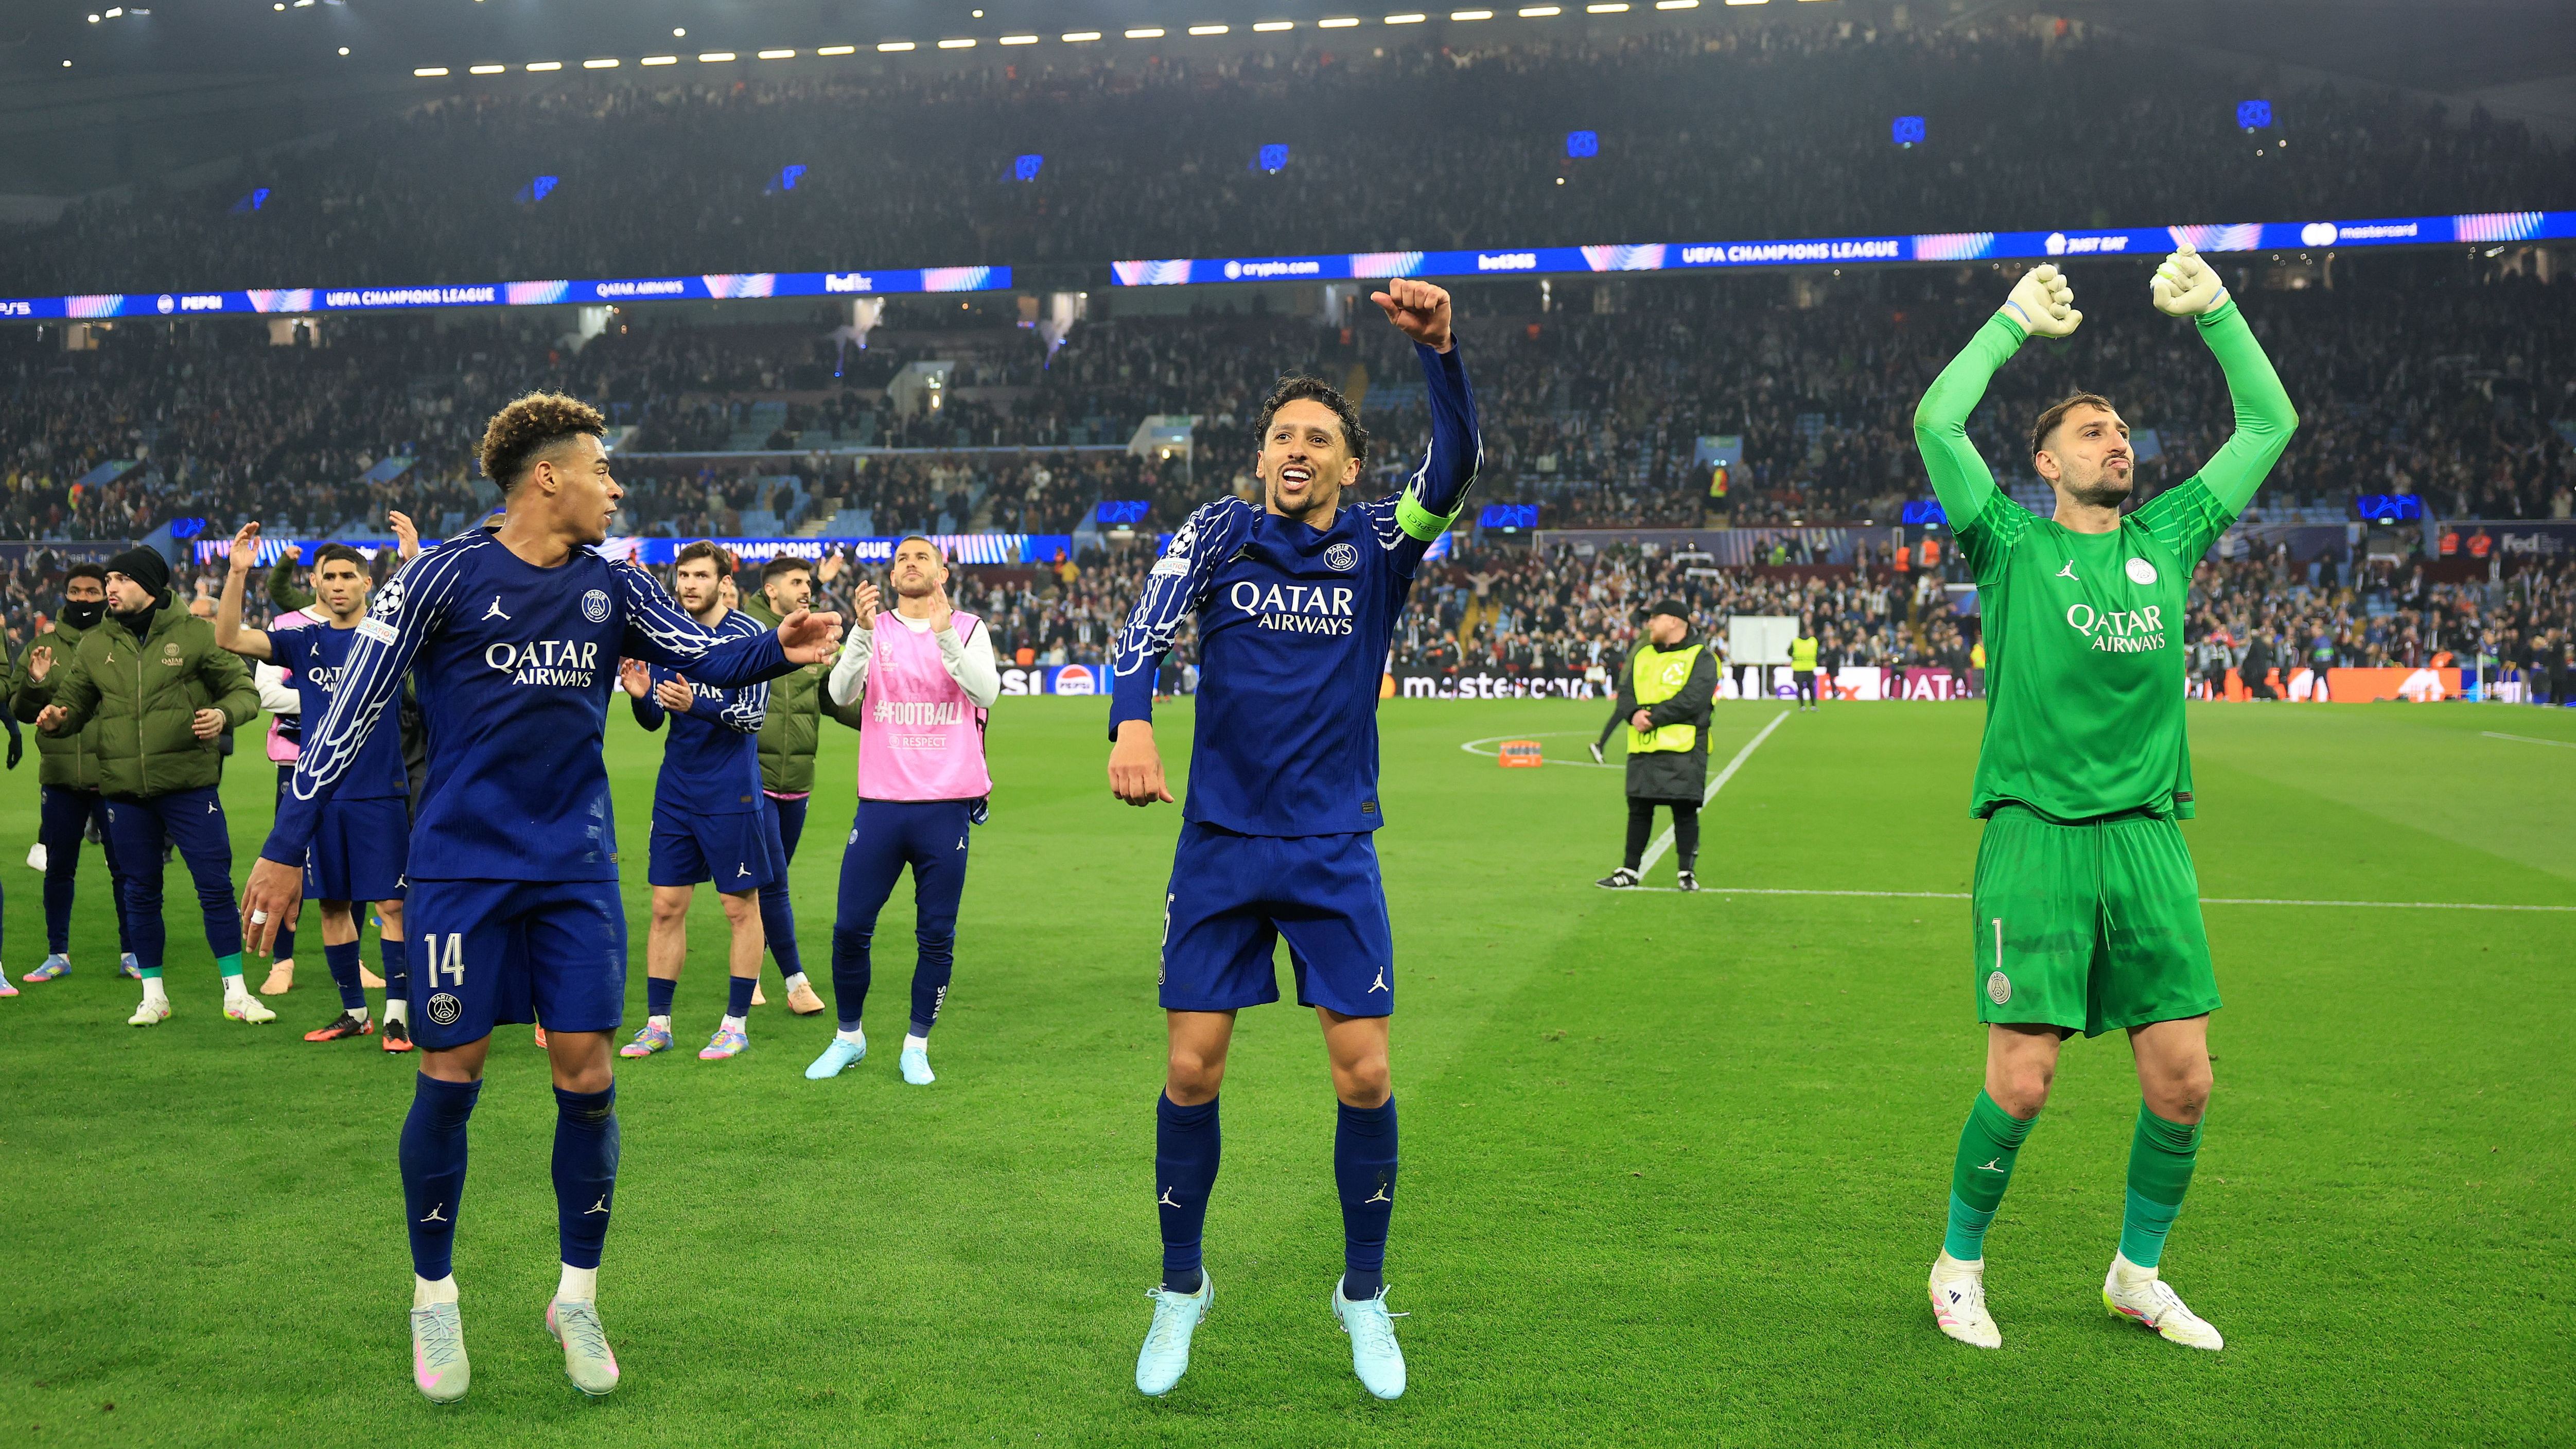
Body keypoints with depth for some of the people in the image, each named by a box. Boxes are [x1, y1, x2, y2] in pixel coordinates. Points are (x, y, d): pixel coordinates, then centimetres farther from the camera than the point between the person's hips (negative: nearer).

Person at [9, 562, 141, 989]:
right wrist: (33, 683, -12)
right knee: (58, 868, 10)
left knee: (124, 868, 3)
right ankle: (57, 954, 21)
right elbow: (19, 708, 7)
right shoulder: (43, 644, 8)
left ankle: (131, 953, 15)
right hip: (60, 775, 3)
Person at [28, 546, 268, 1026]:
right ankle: (153, 995, 22)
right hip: (125, 789, 3)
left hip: (190, 785, -3)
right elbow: (73, 708, 17)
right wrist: (54, 718, -6)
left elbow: (244, 690, 3)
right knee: (141, 893, 10)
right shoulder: (93, 645, 9)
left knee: (216, 886, -4)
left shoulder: (195, 633, 0)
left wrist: (224, 714, -18)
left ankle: (236, 993, 5)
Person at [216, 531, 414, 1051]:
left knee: (390, 903, -6)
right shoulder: (304, 642, 9)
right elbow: (229, 638, 1)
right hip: (321, 794, 4)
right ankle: (354, 1012, 22)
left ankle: (397, 1014, -1)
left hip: (380, 793, -4)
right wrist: (237, 573, -11)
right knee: (332, 904, 10)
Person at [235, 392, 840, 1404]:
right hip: (462, 867, -3)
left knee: (586, 1077, 1)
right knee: (450, 1077, 1)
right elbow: (352, 710, -6)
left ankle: (577, 1300, 18)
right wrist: (286, 848, -8)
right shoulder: (446, 576, -7)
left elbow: (706, 655, 2)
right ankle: (434, 1298, 22)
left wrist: (778, 648, -21)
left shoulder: (611, 586, 6)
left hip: (576, 868, 3)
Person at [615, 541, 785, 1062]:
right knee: (667, 907, 6)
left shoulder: (748, 635, -8)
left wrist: (696, 706, -29)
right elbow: (654, 720, 11)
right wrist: (642, 695, -11)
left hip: (731, 794, -5)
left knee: (741, 908, 3)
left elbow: (754, 715, -15)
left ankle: (736, 1025, 12)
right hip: (676, 791, 5)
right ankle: (657, 1024, 14)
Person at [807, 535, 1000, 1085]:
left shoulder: (968, 629, 6)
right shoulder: (872, 630, 9)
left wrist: (943, 632, -22)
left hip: (947, 806, -1)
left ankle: (916, 1047, 17)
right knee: (850, 929, 0)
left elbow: (986, 694, -12)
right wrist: (863, 630, -22)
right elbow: (842, 694, -9)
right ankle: (848, 1038, 19)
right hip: (881, 805, 1)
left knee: (936, 936, 2)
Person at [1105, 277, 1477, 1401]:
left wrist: (1439, 348, -33)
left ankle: (1364, 1294, 19)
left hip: (1334, 851, 0)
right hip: (1220, 844, 0)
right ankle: (1182, 1288, 22)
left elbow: (1455, 469, -16)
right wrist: (1132, 718, -35)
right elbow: (1150, 622, -14)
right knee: (1193, 1069, 2)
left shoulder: (1378, 547, 1)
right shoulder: (1221, 532, 1)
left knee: (1365, 1074, -2)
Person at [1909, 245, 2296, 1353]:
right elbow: (1936, 422, -6)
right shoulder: (2014, 544, 5)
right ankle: (1959, 1265, 16)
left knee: (2183, 1076, 2)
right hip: (2036, 837, -4)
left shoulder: (2168, 537, 16)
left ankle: (2139, 1271, 24)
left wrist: (2215, 311, 15)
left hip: (2150, 838, 4)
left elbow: (2270, 424, 20)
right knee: (2022, 1081, -7)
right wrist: (2015, 322, 2)